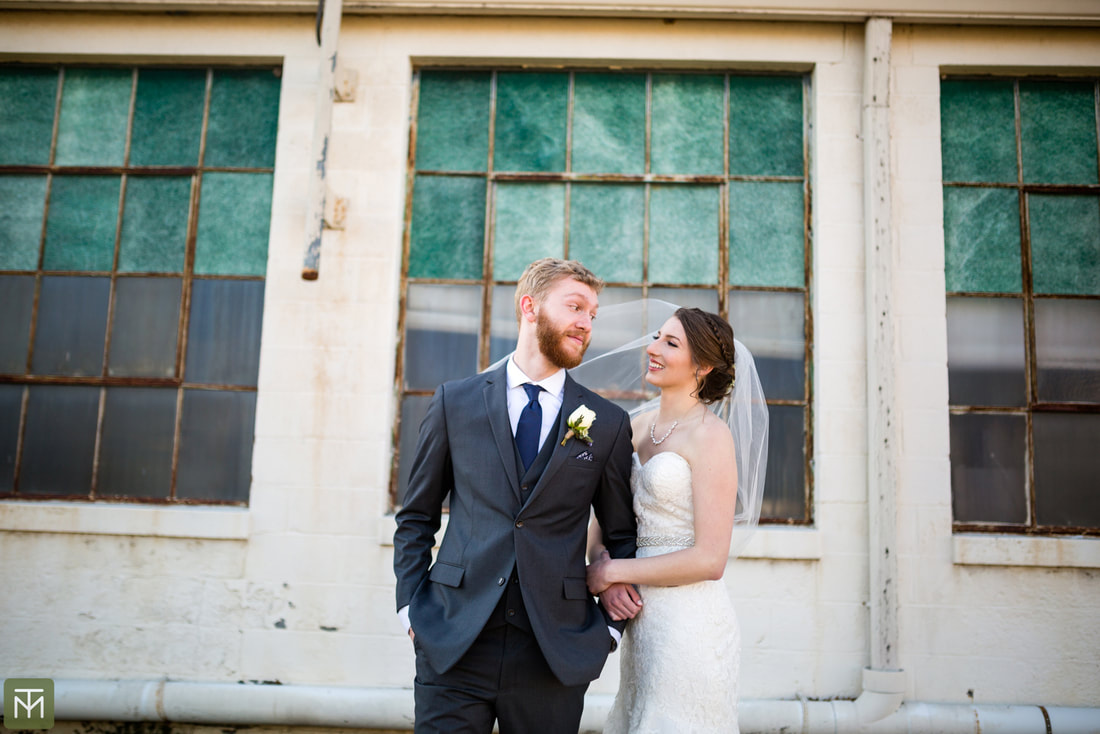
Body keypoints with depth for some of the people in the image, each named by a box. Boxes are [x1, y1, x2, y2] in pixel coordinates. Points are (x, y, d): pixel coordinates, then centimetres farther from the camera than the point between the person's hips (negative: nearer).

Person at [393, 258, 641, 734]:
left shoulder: (608, 424, 6)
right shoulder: (455, 403, 6)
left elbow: (620, 535, 12)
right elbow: (416, 519, 11)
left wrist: (609, 626, 4)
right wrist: (412, 607, 2)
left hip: (555, 656, 1)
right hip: (453, 644, 0)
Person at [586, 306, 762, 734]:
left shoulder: (710, 435, -13)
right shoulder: (639, 426, 8)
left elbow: (709, 560, -17)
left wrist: (614, 572, -11)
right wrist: (600, 562, -10)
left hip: (691, 621, -7)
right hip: (643, 617, 7)